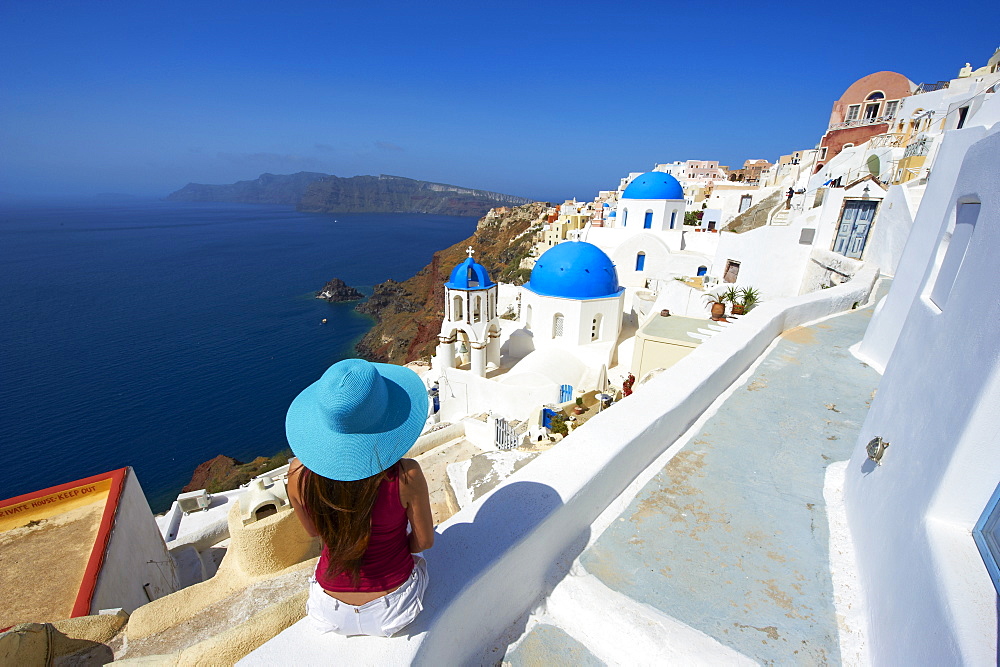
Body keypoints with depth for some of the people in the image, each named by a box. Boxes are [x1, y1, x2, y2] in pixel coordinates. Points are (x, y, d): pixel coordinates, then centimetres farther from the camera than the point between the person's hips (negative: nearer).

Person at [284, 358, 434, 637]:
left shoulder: (299, 473, -24)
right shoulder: (406, 476, -32)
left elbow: (313, 531, -3)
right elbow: (424, 541, -13)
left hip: (330, 613, 2)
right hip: (393, 608, -2)